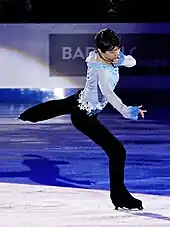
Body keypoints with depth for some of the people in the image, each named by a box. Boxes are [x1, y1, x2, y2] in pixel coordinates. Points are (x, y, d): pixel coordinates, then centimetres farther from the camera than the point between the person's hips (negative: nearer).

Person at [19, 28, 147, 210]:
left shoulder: (96, 55, -13)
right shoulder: (102, 71, -37)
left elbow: (131, 61, -3)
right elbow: (107, 93, -57)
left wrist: (123, 59, -27)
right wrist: (125, 111, -73)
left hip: (80, 99, 10)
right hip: (85, 116, -10)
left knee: (58, 106, 43)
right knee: (117, 151, -15)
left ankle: (27, 115, 76)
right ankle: (119, 196, -5)